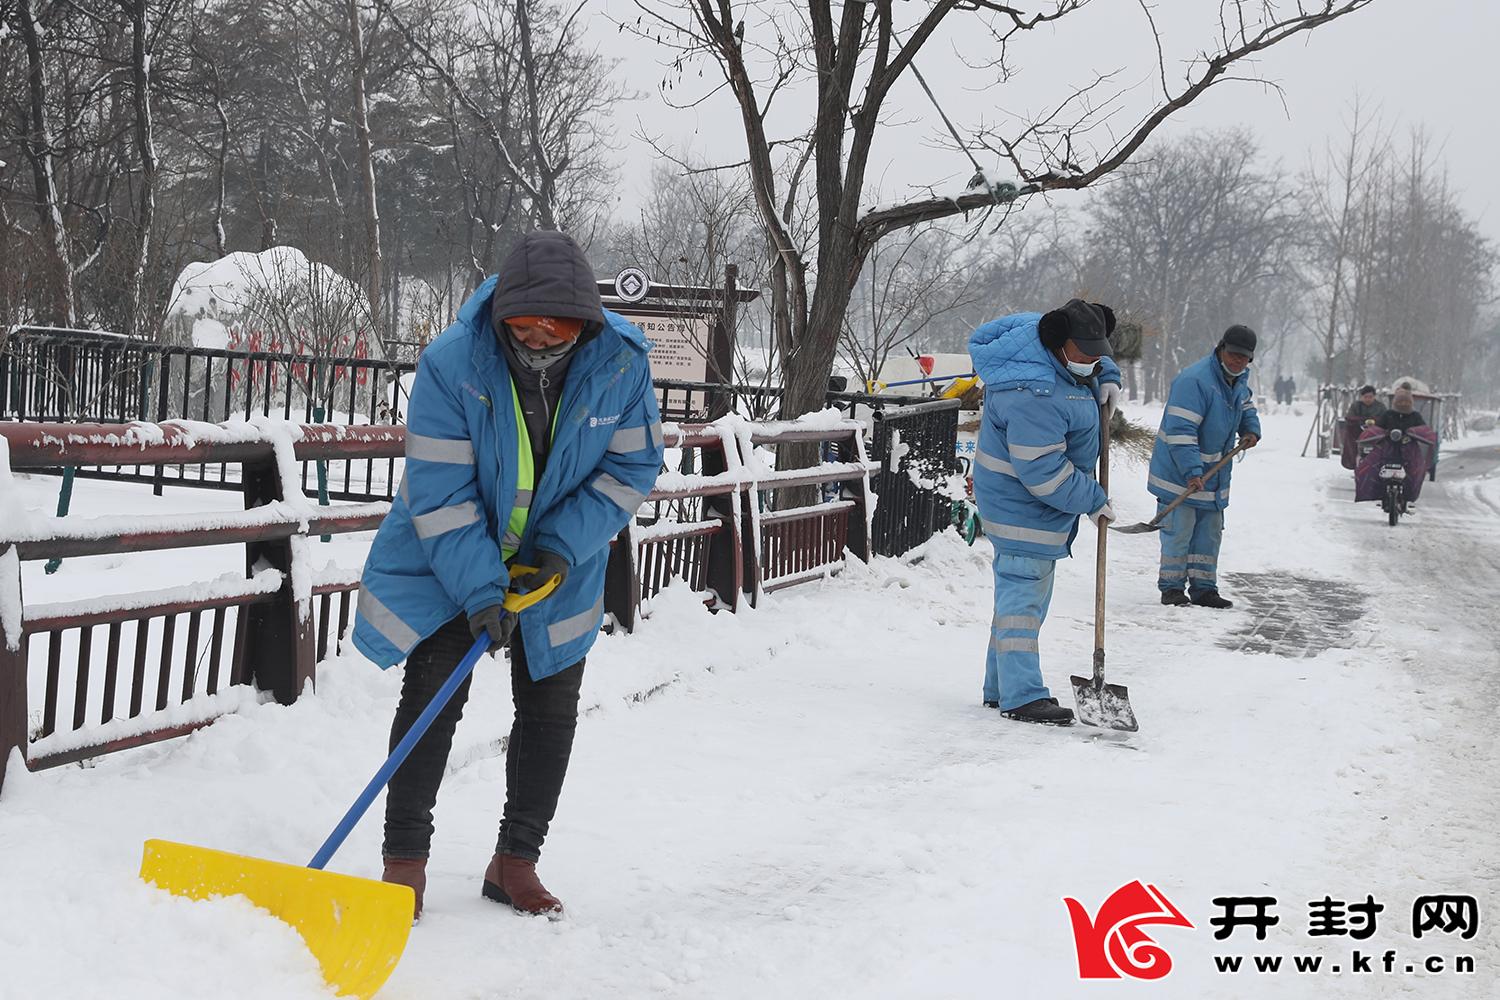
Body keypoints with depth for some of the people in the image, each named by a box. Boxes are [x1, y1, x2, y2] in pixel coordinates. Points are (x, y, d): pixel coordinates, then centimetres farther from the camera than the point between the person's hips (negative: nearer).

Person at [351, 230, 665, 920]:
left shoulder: (620, 362, -20)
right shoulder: (452, 363, -27)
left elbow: (633, 463, -9)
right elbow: (439, 491, -23)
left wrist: (564, 546, -19)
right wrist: (479, 589, -28)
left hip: (557, 562, 3)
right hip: (448, 561, -3)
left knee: (551, 708, 7)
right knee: (433, 696, -7)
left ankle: (516, 862, 21)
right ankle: (404, 860, 5)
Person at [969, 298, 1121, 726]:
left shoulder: (1047, 343, 2)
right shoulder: (1033, 396, -30)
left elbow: (1095, 360, 28)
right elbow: (1044, 473, -29)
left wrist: (1107, 379, 7)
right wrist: (1093, 501, -17)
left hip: (1043, 501, 11)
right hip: (1024, 507, -11)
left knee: (1025, 593, 16)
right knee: (1022, 594, -9)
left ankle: (1001, 687, 24)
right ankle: (1021, 696, -8)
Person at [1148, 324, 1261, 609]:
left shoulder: (1239, 382, 6)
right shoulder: (1194, 380, -23)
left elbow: (1247, 408, 29)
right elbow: (1181, 430, -28)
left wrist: (1251, 430, 6)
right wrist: (1192, 471, -32)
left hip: (1213, 476, 9)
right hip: (1180, 476, -9)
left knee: (1209, 535, 12)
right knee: (1178, 532, -4)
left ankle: (1203, 588, 20)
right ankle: (1172, 587, 8)